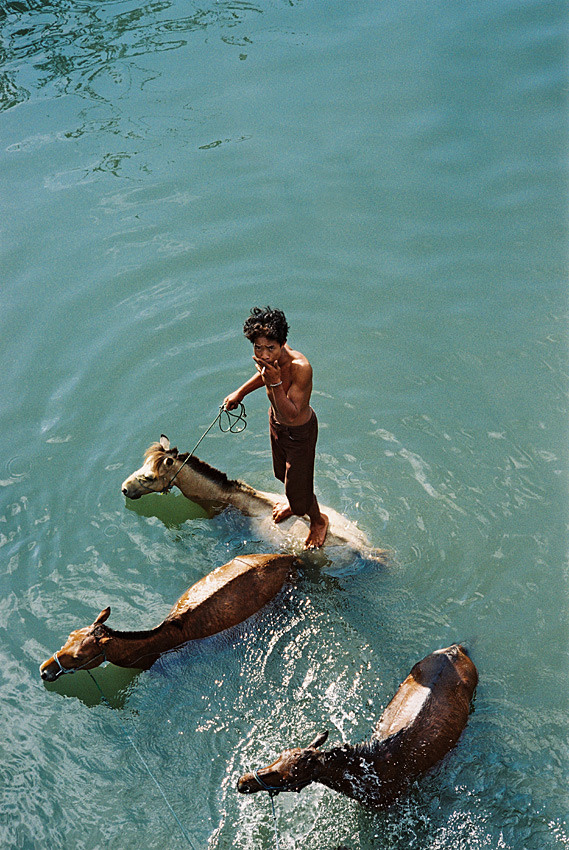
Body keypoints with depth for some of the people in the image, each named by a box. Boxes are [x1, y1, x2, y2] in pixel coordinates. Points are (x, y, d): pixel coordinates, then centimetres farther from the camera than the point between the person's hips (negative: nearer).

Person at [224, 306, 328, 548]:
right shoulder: (271, 357, -20)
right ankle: (294, 503, 63)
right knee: (282, 472, 31)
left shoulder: (300, 367, -41)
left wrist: (275, 383, -48)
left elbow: (291, 414, -37)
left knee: (298, 486, 10)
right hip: (276, 420, 7)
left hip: (300, 431, -7)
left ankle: (318, 520, 43)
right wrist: (241, 392, 13)